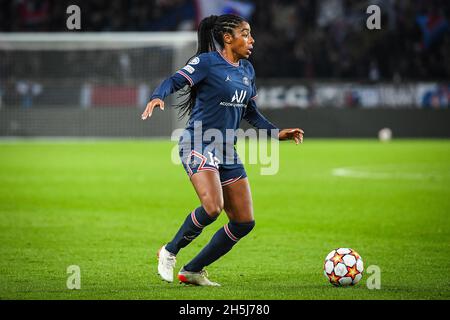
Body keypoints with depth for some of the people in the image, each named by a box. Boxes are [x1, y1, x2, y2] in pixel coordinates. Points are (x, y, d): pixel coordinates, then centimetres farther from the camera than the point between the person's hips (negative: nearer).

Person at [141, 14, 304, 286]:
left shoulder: (247, 69, 13)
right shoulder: (207, 62, -9)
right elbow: (175, 81, -18)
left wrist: (277, 133, 14)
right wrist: (157, 97, -39)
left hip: (227, 151, 8)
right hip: (199, 145, -8)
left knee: (245, 222, 3)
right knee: (212, 207, -28)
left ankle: (193, 271, 15)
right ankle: (169, 252, -4)